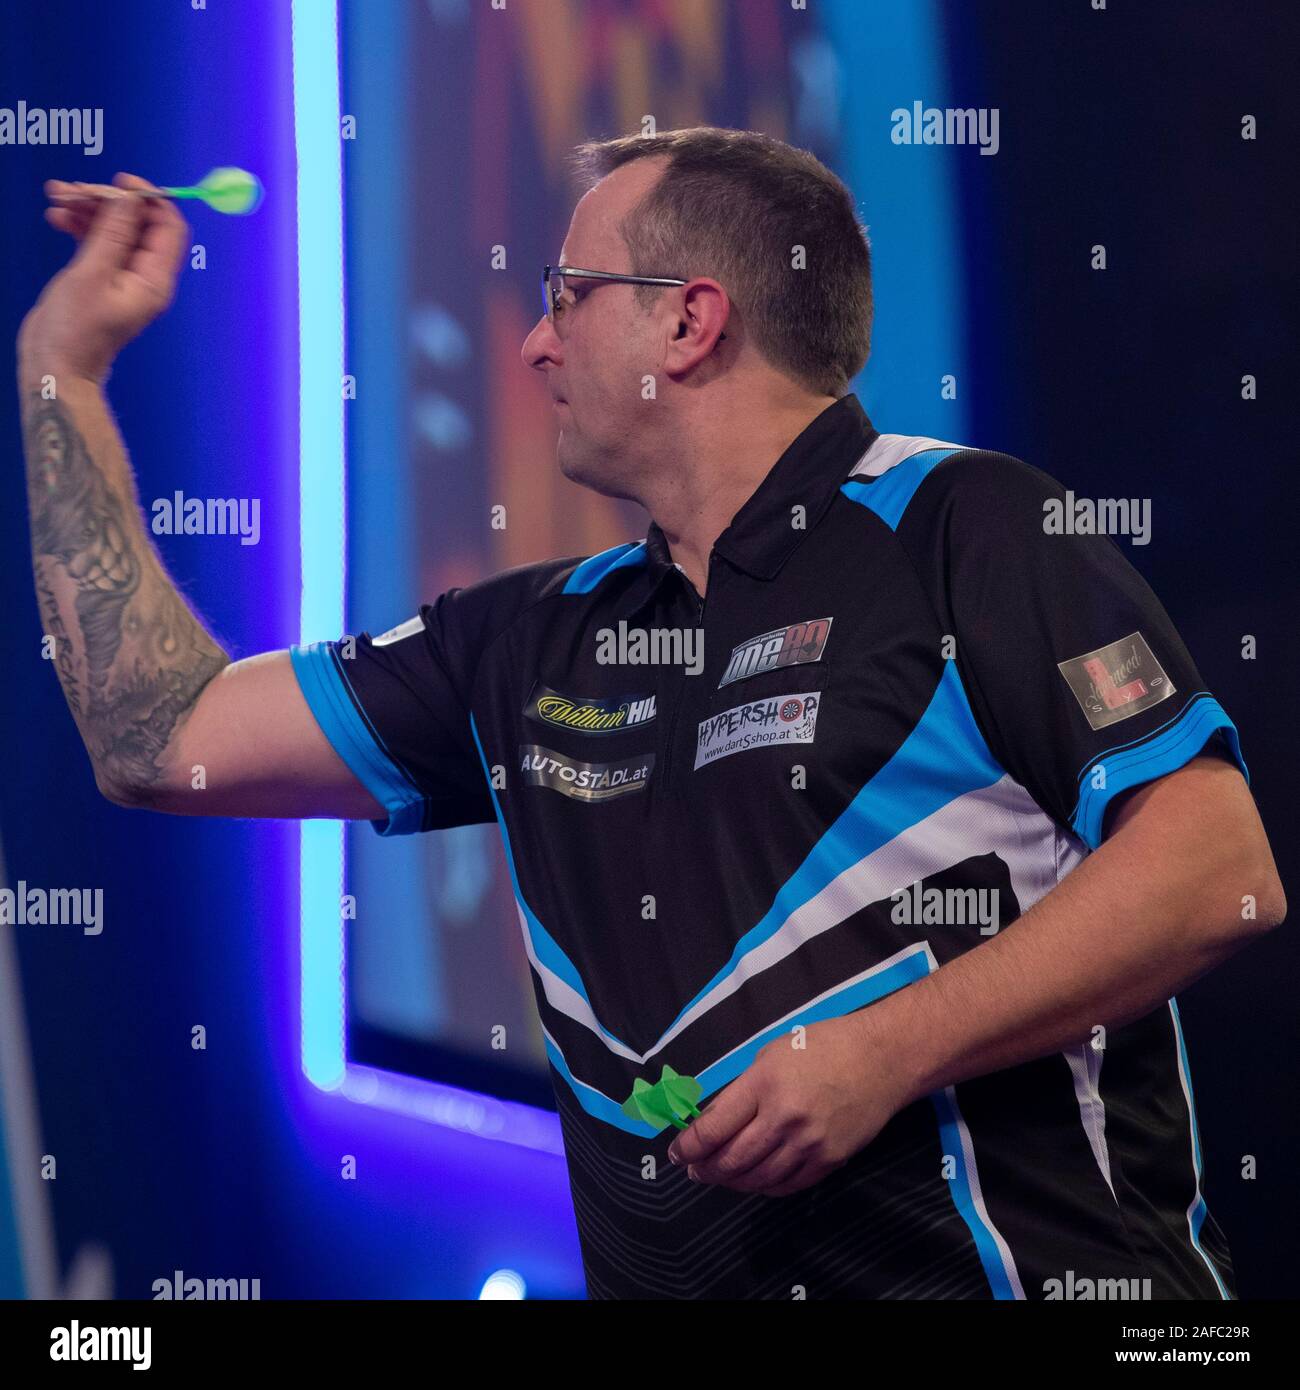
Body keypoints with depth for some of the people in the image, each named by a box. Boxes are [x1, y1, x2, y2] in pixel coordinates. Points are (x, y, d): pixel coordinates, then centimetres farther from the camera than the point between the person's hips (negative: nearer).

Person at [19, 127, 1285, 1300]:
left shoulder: (960, 528, 1)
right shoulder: (535, 641, 19)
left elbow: (1222, 868, -7)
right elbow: (162, 742, 19)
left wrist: (891, 1050, -15)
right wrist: (64, 366, 24)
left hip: (1031, 1270, -5)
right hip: (683, 1275, 5)